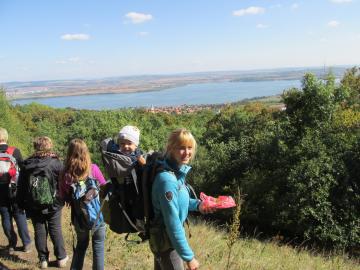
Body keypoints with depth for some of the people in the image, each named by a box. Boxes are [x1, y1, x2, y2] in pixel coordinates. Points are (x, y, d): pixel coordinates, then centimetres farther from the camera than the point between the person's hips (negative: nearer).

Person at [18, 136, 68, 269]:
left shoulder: (26, 164, -1)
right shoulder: (56, 163, -12)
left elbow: (21, 187, 4)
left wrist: (24, 204, 12)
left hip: (33, 206, 2)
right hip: (53, 204, -2)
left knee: (39, 231, 11)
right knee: (55, 230, 9)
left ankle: (43, 260, 19)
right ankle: (61, 258, 18)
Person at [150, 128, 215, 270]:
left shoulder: (178, 171, -1)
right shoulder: (167, 179, -29)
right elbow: (173, 224, -27)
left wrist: (197, 205, -1)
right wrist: (188, 257, -21)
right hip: (167, 241, -9)